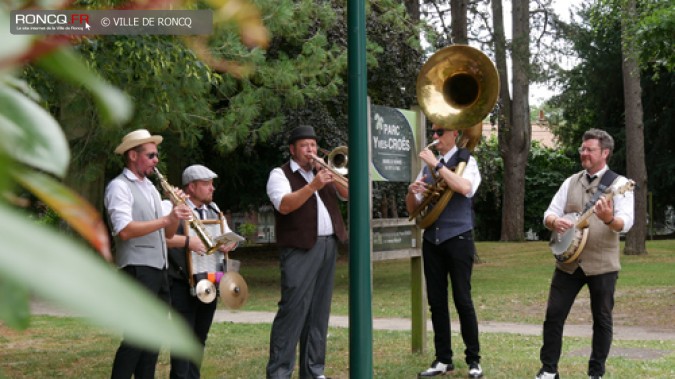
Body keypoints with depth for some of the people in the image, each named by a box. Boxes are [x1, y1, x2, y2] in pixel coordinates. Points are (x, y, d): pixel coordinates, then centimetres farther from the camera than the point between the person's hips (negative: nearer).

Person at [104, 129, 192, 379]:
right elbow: (124, 230, -21)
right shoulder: (119, 186, -7)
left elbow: (167, 233, 17)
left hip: (159, 269, 9)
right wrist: (166, 219, -23)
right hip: (137, 269, -9)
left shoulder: (150, 187, 19)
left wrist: (177, 210, 0)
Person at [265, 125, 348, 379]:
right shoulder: (280, 174, 0)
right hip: (300, 249, -6)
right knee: (293, 309, -11)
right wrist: (313, 186, -26)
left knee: (319, 310, 7)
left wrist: (334, 177, -6)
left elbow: (347, 194, 11)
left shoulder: (323, 171, 20)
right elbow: (284, 205, -17)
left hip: (328, 246, 6)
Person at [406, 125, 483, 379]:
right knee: (436, 301, 6)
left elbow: (465, 187, -25)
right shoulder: (428, 164, 12)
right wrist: (411, 191, -8)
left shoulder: (466, 160, -2)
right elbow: (412, 209, 13)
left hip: (458, 239, -5)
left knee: (462, 300, -3)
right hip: (431, 240, 5)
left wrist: (437, 164, -23)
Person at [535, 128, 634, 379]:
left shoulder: (619, 183, -5)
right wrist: (554, 221, -16)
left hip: (602, 264, -4)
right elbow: (549, 214, 8)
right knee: (554, 314, 2)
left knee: (602, 319, 5)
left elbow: (626, 223, -16)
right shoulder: (570, 182, 10)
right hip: (568, 261, 4)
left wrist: (609, 219, -38)